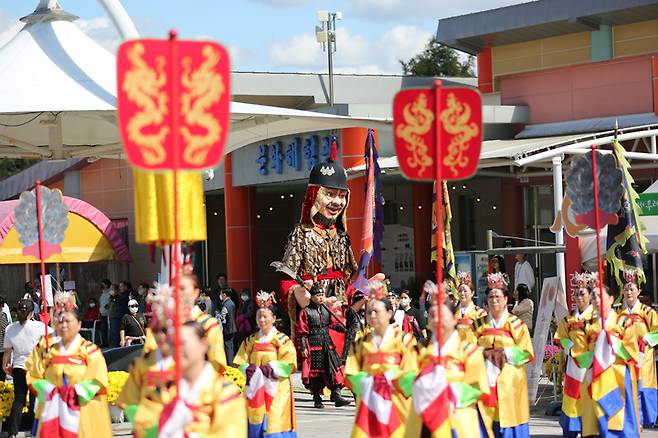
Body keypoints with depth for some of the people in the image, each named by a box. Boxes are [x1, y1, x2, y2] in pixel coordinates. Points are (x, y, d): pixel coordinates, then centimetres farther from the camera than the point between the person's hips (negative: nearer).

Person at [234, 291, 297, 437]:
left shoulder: (282, 340, 0)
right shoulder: (250, 341, 12)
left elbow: (288, 365, -9)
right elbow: (240, 363, 6)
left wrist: (270, 368, -20)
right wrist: (248, 369, -15)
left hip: (276, 391, -3)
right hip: (254, 391, 3)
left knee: (274, 424, -10)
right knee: (256, 424, 0)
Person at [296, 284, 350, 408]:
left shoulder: (326, 310, 11)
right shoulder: (306, 312, -4)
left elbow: (334, 323, 11)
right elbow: (302, 332, -5)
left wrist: (345, 330, -7)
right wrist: (303, 348, -10)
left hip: (327, 344, 5)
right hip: (313, 345, -5)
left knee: (334, 369, -4)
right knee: (315, 371, 1)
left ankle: (336, 396, -4)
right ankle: (317, 400, 8)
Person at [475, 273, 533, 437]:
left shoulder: (516, 324, 1)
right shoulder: (480, 324, 11)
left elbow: (526, 353, -4)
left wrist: (504, 353, -13)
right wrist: (483, 352, -10)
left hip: (509, 380, -2)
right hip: (486, 379, 2)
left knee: (508, 416, -4)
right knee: (487, 422, -2)